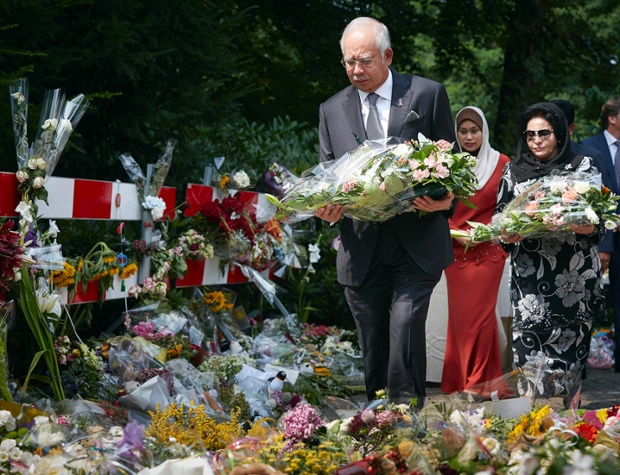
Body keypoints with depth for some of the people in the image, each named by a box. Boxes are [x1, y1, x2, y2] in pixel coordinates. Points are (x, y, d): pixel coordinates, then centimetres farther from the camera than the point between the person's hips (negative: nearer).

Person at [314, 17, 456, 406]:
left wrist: (446, 199, -13)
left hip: (417, 245, -3)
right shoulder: (332, 111, 12)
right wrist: (328, 207, -8)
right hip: (362, 250, 3)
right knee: (372, 345, 7)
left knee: (406, 327, -18)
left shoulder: (428, 95, 4)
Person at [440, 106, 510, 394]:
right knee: (460, 315, 2)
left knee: (480, 315, -5)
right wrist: (455, 233, -7)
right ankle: (460, 382, 11)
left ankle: (480, 383, 2)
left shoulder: (501, 164, -1)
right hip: (456, 251, 2)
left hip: (488, 250, -2)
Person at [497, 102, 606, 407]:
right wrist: (506, 236, -7)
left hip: (574, 276, -1)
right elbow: (500, 216, 13)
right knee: (529, 344, -8)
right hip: (529, 275, 1)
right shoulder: (514, 169, 11)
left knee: (568, 345, -2)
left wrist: (590, 228, -16)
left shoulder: (582, 166, 6)